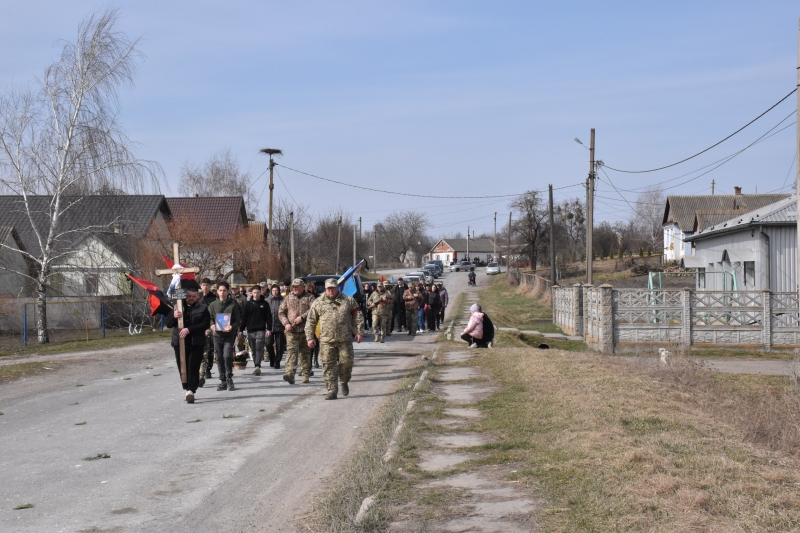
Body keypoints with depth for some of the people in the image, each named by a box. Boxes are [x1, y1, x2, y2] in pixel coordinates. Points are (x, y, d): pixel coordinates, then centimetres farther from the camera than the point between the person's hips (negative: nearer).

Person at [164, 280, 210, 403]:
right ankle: (187, 390, 18)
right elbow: (167, 323, 7)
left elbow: (205, 324, -10)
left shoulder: (203, 308, 3)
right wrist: (173, 316, -16)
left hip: (196, 343, -3)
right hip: (179, 342, 3)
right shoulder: (177, 306, 11)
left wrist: (189, 329, -21)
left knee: (193, 368, -10)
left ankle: (191, 391, -14)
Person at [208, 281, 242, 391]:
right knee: (219, 358, 6)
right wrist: (212, 325, -10)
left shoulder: (233, 304, 0)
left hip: (229, 334, -3)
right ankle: (223, 381, 15)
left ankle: (229, 380, -1)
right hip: (217, 334, 3)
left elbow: (238, 319, 0)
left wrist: (232, 327, -19)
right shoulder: (213, 305, 8)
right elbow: (210, 318, 11)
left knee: (227, 356, -14)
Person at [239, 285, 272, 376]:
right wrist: (241, 330, 4)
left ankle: (257, 366, -23)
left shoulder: (264, 303, 4)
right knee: (254, 350, 6)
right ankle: (257, 367, 13)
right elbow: (244, 317, 9)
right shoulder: (248, 304, 8)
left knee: (259, 348, -14)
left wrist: (269, 329, -5)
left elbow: (269, 317, 4)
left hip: (261, 330, -2)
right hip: (250, 330, 2)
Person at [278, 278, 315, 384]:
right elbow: (281, 312, 13)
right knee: (292, 351, -13)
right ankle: (290, 373, -25)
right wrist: (286, 323, -2)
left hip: (305, 330, -1)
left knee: (305, 353, 8)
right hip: (291, 331, 1)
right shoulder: (288, 298, 14)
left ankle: (305, 374, 18)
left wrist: (302, 317, -19)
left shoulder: (309, 298, 6)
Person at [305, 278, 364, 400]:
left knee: (346, 362, 1)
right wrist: (310, 337, 5)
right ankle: (332, 391, 2)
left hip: (345, 340, 0)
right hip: (326, 341, 0)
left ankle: (344, 382, 29)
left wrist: (359, 332, 1)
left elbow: (358, 316, 9)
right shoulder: (318, 303, 8)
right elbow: (310, 322, 10)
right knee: (329, 366, -3)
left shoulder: (348, 300, 7)